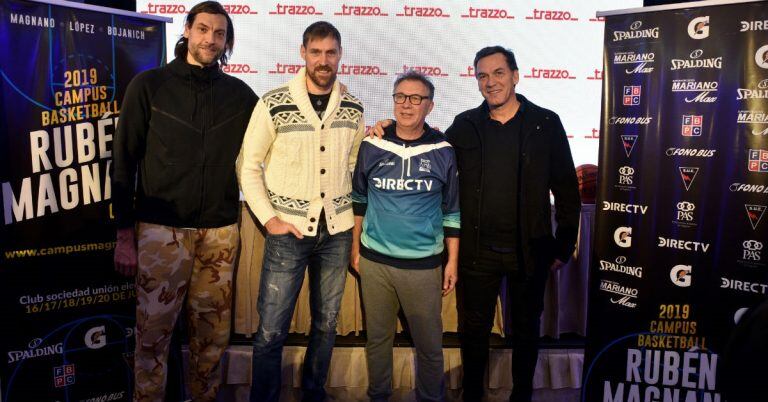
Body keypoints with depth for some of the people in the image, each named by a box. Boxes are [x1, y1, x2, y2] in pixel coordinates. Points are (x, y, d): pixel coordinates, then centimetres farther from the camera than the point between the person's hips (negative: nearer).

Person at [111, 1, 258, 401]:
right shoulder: (149, 85, 2)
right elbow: (124, 161, 2)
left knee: (213, 329, 9)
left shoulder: (239, 94, 9)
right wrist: (124, 234, -2)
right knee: (154, 327, 0)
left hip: (220, 230, 3)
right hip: (161, 228, -2)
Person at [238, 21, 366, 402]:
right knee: (271, 330, 1)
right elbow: (249, 166, -2)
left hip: (337, 230, 4)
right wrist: (268, 219, -9)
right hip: (289, 230, -3)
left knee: (326, 324, 15)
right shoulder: (273, 104, -7)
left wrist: (356, 215, 5)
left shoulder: (353, 108, 3)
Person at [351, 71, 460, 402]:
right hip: (375, 260, 2)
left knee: (429, 343, 8)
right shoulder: (372, 146, 0)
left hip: (424, 264, -1)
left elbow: (452, 212, 2)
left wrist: (452, 261, 1)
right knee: (377, 336, 14)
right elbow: (358, 199, 10)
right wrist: (355, 247, 10)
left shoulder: (443, 152, -3)